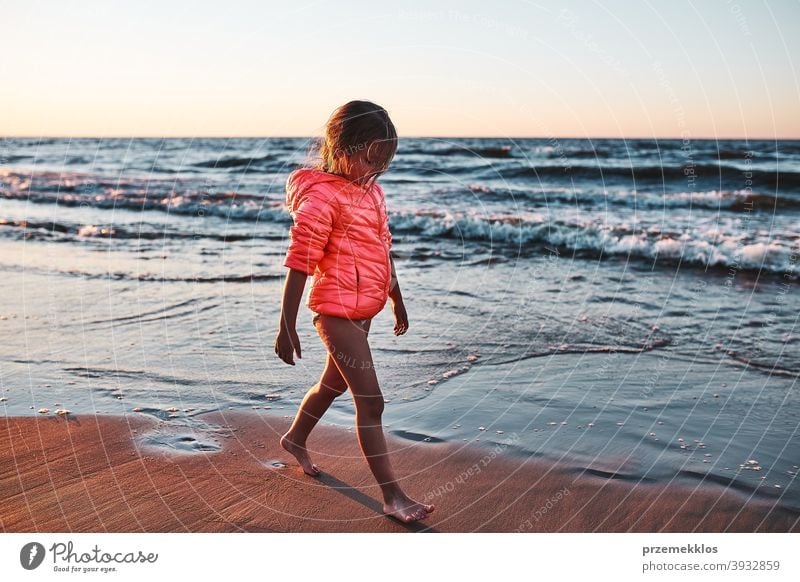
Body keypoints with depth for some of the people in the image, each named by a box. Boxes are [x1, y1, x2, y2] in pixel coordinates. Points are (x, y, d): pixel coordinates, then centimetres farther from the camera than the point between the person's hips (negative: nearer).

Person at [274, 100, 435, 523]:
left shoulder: (372, 190, 11)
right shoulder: (322, 195, -16)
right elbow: (299, 264, -17)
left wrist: (397, 300, 28)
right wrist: (286, 326, -17)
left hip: (362, 312, 9)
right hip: (338, 311, -9)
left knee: (334, 384, 24)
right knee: (370, 401, -7)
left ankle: (295, 439, 49)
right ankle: (392, 496, -1)